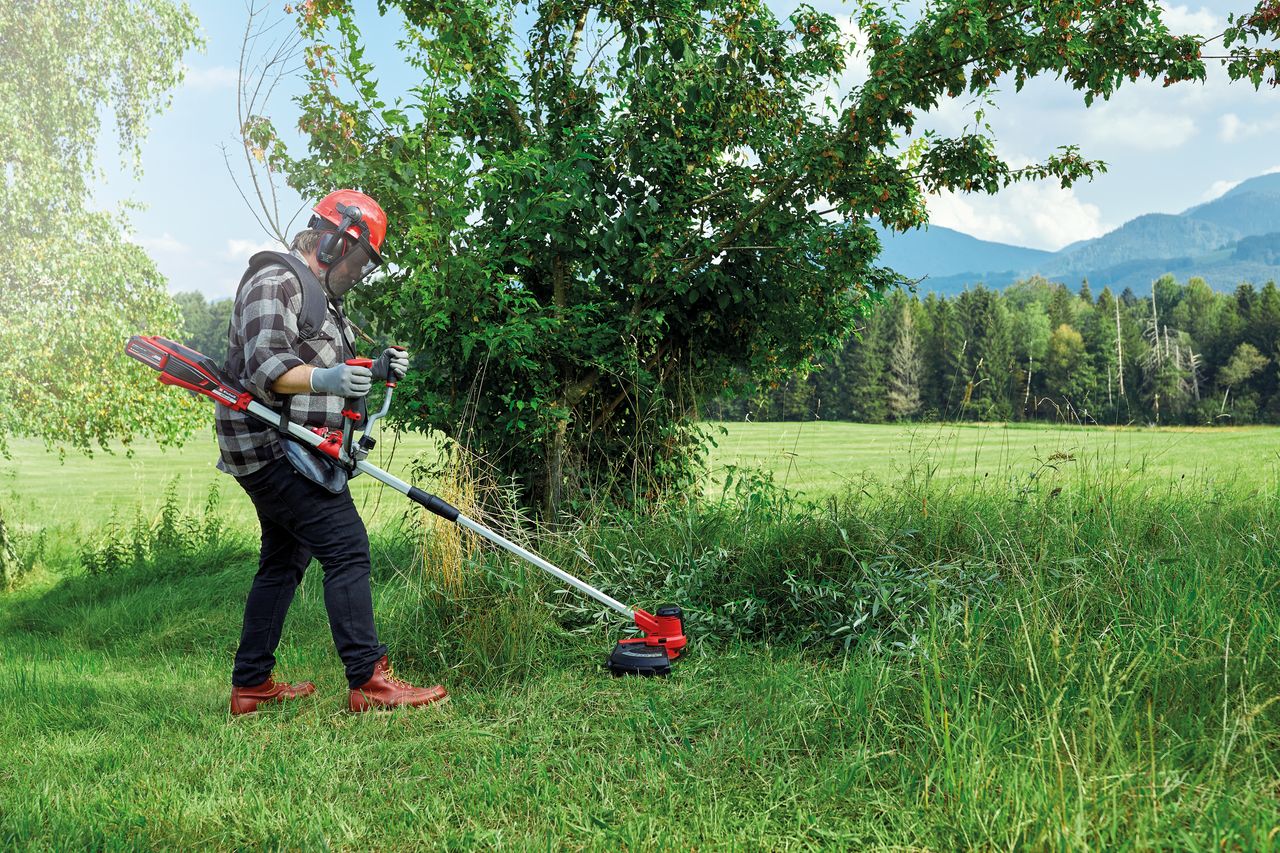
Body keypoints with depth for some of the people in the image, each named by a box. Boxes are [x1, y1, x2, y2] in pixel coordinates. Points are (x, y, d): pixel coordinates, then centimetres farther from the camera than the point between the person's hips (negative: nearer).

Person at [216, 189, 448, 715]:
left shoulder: (323, 295, 22)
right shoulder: (276, 283, -11)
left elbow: (331, 375, 22)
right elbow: (265, 368, -21)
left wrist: (376, 371, 4)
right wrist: (326, 378, -35)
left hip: (292, 452, 11)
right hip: (272, 447, -11)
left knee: (284, 562, 14)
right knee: (347, 548, -16)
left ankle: (250, 685, 23)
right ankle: (369, 682, -16)